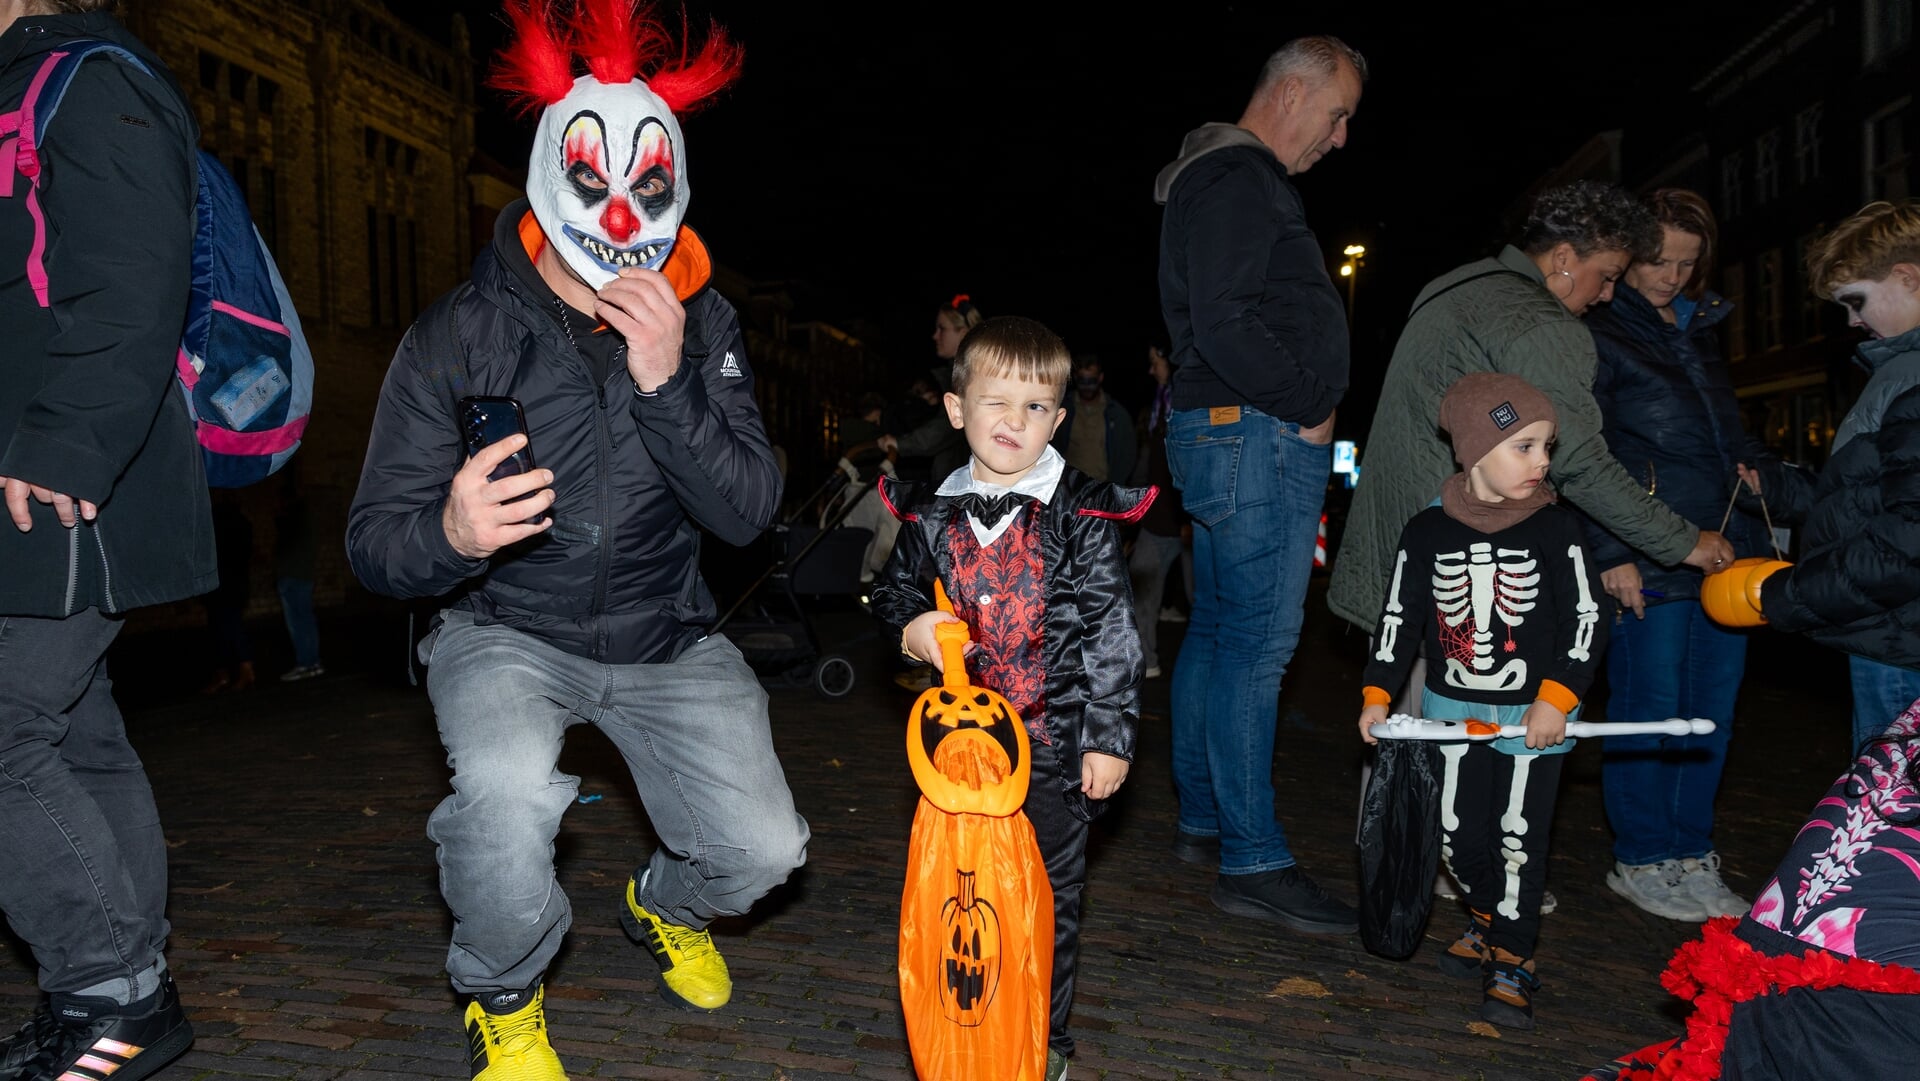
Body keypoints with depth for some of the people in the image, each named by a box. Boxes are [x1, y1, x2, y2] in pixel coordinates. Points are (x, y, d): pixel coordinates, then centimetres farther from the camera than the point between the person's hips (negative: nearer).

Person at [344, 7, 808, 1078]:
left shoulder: (700, 320, -7)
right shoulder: (461, 331, -13)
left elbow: (749, 513, -15)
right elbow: (374, 540, -14)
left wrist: (666, 386, -31)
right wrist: (450, 533, -39)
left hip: (664, 634, 2)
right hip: (505, 630, -2)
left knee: (762, 849, -10)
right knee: (505, 798, -32)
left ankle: (667, 905, 30)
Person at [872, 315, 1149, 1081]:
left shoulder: (1081, 516, -8)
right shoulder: (931, 515, 2)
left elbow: (1112, 632, -7)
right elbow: (893, 587, 17)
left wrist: (1109, 736, -9)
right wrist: (910, 627, -6)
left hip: (1056, 743, -3)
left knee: (1050, 893, 9)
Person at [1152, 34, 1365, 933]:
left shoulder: (1231, 178, 24)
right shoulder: (1239, 180, -11)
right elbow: (1228, 329, -23)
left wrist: (1303, 410, 14)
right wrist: (1310, 409, -12)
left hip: (1228, 432, 11)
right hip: (1256, 435, -11)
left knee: (1217, 630, 13)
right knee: (1258, 641, -9)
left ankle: (1202, 819, 24)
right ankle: (1252, 861, -3)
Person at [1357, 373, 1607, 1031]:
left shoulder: (1556, 530, -7)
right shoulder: (1427, 532, -2)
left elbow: (1586, 623, -7)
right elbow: (1401, 619, 4)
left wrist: (1556, 699, -17)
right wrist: (1377, 693, -2)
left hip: (1534, 718, -2)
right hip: (1453, 711, 2)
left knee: (1519, 842, 0)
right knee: (1458, 836, 9)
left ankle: (1511, 963, 15)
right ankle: (1487, 921, 36)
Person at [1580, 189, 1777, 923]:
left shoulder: (1698, 331, 21)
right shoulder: (1597, 334, -4)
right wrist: (1611, 552, -16)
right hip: (1650, 561, -7)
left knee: (1711, 711, 10)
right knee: (1650, 710, -2)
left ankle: (1692, 855, 21)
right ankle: (1641, 861, 11)